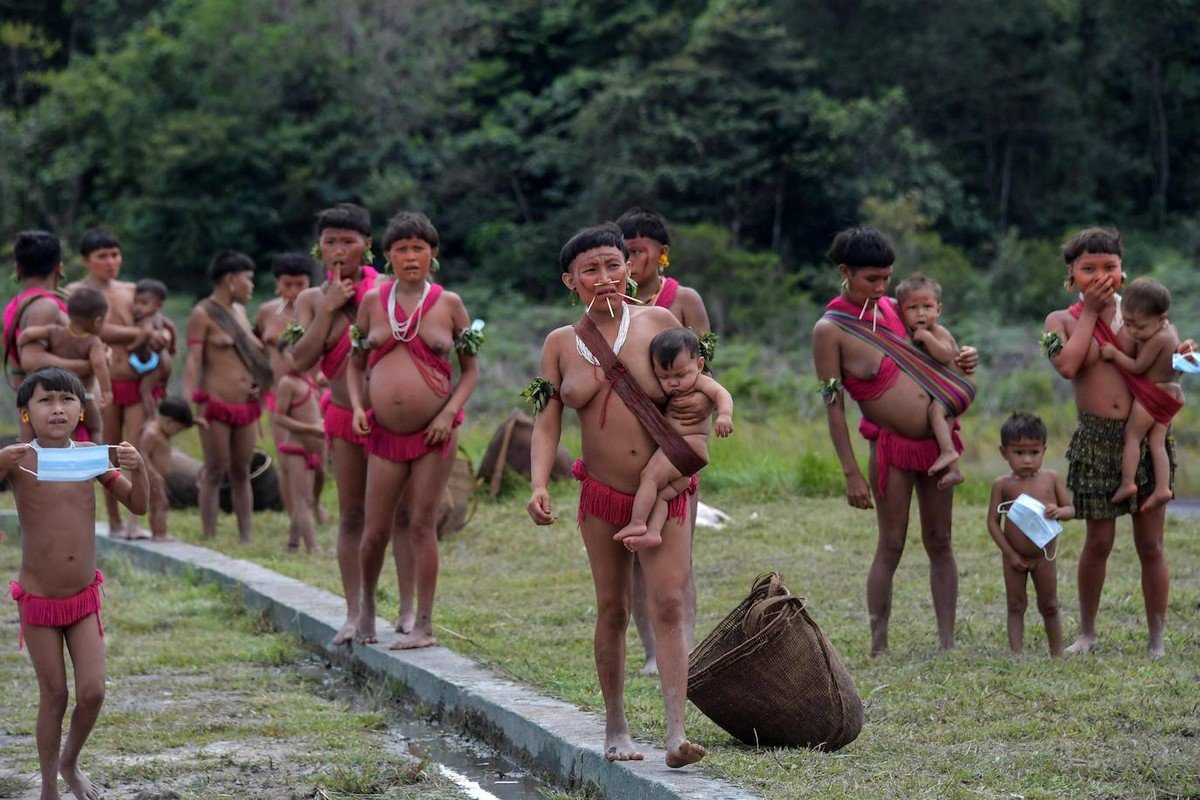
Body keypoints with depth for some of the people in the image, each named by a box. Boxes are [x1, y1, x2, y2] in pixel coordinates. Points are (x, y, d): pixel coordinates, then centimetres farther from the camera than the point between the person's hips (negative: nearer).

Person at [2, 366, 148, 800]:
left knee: (92, 692, 0)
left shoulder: (91, 454, -2)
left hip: (84, 597, 3)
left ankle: (70, 762, 29)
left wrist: (136, 468, -15)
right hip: (39, 601, -3)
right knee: (54, 696, 5)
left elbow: (138, 505, 3)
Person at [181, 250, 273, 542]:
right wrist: (190, 403, -22)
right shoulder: (203, 314, -6)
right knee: (215, 473, -3)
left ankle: (246, 538, 12)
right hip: (217, 406, -7)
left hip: (247, 406, 7)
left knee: (241, 473, 9)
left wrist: (261, 383, 14)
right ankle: (209, 539, 2)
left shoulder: (239, 311, 16)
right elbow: (193, 361, -13)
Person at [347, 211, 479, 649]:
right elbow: (356, 363, 15)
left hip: (433, 434, -2)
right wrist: (357, 407, -1)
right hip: (384, 432, 2)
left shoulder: (448, 304, 2)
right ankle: (366, 604, 30)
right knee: (375, 530, 4)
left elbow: (471, 370, 6)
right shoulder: (373, 301, 6)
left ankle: (423, 625, 5)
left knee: (422, 525, -1)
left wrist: (450, 412, -8)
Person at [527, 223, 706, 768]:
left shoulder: (660, 323, 0)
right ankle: (615, 729, 22)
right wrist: (539, 486, -13)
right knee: (611, 611, 8)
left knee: (668, 605, -13)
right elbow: (547, 422, 0)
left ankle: (676, 734, -19)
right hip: (602, 494, 2)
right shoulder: (561, 344, 3)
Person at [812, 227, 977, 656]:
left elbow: (932, 357, 21)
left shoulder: (892, 308, 7)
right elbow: (833, 407, -11)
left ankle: (947, 642, 13)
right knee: (891, 547, -2)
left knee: (940, 542, 8)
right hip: (892, 446, -6)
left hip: (937, 439, 6)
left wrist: (962, 359, -1)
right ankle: (878, 648, 7)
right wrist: (851, 473, -14)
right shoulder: (830, 330, -11)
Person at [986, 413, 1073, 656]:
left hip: (1044, 556, 1)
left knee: (1049, 606, 11)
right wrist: (1010, 554, -11)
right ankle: (1017, 654, 5)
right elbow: (993, 522, -5)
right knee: (1016, 606, 4)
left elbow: (1070, 509, 2)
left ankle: (1057, 654, 22)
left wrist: (1059, 512, -23)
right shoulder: (1003, 485, -7)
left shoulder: (1051, 479, -3)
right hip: (1014, 557, -1)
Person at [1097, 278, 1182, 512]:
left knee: (1132, 435, -1)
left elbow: (1138, 367, -18)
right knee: (1157, 442, 6)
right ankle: (1162, 488, -1)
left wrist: (1114, 354, -12)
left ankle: (1127, 482, -5)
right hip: (1171, 394, 9)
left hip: (1152, 394, -9)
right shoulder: (1169, 328, 4)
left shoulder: (1159, 339, -23)